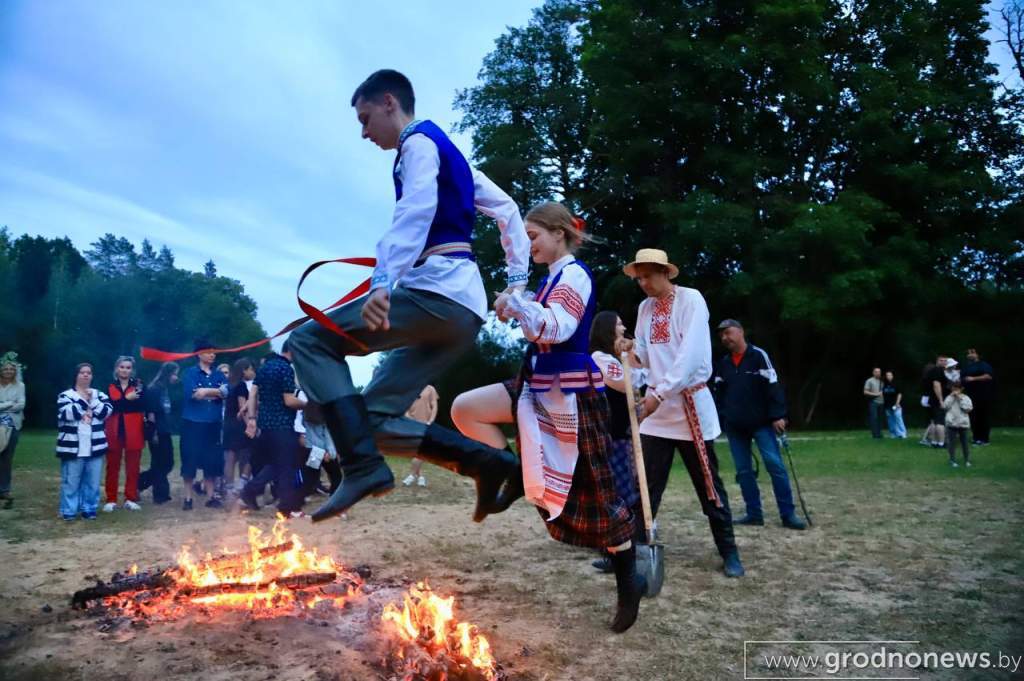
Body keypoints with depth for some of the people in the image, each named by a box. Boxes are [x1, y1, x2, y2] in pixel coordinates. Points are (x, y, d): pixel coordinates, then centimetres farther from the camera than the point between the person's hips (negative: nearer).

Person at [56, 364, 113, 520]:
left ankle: (89, 509, 16)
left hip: (95, 446, 3)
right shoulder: (66, 395, 2)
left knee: (92, 481, 6)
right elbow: (66, 414, -15)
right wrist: (83, 400, -13)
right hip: (72, 447, -3)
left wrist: (92, 400, -12)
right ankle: (68, 511, 10)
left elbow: (107, 411, -5)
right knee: (71, 481, 1)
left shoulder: (99, 394, 11)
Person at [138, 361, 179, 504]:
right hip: (156, 433, -8)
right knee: (159, 464, 1)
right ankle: (161, 494, 10)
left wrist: (166, 430, 12)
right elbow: (150, 413, -15)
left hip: (165, 432, 8)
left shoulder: (166, 389, 13)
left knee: (167, 464, 11)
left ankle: (139, 482, 23)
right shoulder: (153, 389, -11)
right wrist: (154, 433, -16)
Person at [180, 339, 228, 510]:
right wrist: (215, 392, -8)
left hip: (213, 424, 4)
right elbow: (191, 393, -16)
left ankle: (211, 497, 14)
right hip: (193, 423, -3)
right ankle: (188, 498, 9)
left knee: (212, 461, 5)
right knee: (190, 460, 0)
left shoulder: (219, 375, 12)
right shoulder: (190, 372, 0)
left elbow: (225, 392, -5)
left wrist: (206, 391, -14)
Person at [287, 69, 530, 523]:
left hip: (437, 292, -9)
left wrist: (382, 282, -30)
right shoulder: (449, 156, 29)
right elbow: (507, 209, 31)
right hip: (465, 308, 9)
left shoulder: (419, 142, 1)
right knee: (375, 417, 7)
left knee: (310, 339, -10)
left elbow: (415, 213, -18)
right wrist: (518, 279, 25)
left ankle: (364, 467, -21)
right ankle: (488, 461, 1)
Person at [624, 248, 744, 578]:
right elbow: (643, 354, 11)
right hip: (657, 406, 5)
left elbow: (690, 355, -21)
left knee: (708, 483, 4)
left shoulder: (691, 299, -9)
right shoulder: (645, 307, 10)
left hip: (691, 405, -5)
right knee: (646, 485, 4)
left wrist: (659, 393, -26)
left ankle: (729, 552, 17)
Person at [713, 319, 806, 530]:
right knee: (743, 471, 5)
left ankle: (788, 514, -5)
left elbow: (773, 386, -10)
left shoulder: (758, 356, -5)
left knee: (775, 465, -10)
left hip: (761, 422, -5)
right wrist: (719, 421, 9)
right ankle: (754, 513, 11)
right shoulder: (722, 364, 11)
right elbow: (718, 394, 16)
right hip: (735, 426, 5)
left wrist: (777, 415, -16)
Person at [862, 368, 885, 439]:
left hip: (881, 403, 5)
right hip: (873, 402, -5)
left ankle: (879, 434, 10)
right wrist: (875, 394, -14)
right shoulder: (869, 381, -2)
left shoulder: (881, 381, 15)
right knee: (874, 418, -9)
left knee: (880, 419, 4)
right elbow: (865, 392, -6)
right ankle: (875, 435, -6)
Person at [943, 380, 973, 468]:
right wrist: (951, 397, -11)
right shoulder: (949, 397, 4)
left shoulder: (966, 398, 1)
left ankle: (967, 460, 19)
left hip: (963, 423, 0)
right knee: (952, 442, 3)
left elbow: (968, 408, -12)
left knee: (964, 442, 7)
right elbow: (945, 407, -9)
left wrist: (960, 398, -13)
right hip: (952, 423, 0)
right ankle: (953, 460, 11)